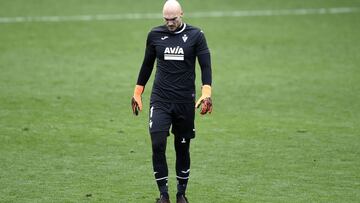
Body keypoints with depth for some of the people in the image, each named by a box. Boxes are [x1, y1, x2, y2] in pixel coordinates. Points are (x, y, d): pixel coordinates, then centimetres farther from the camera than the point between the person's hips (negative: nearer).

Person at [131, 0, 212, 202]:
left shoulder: (195, 35, -2)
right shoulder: (155, 35, 5)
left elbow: (206, 66, -3)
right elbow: (147, 65, 16)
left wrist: (206, 94, -15)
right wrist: (137, 93, 17)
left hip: (185, 102, -1)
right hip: (160, 100, 1)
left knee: (183, 148, 7)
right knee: (157, 144, -13)